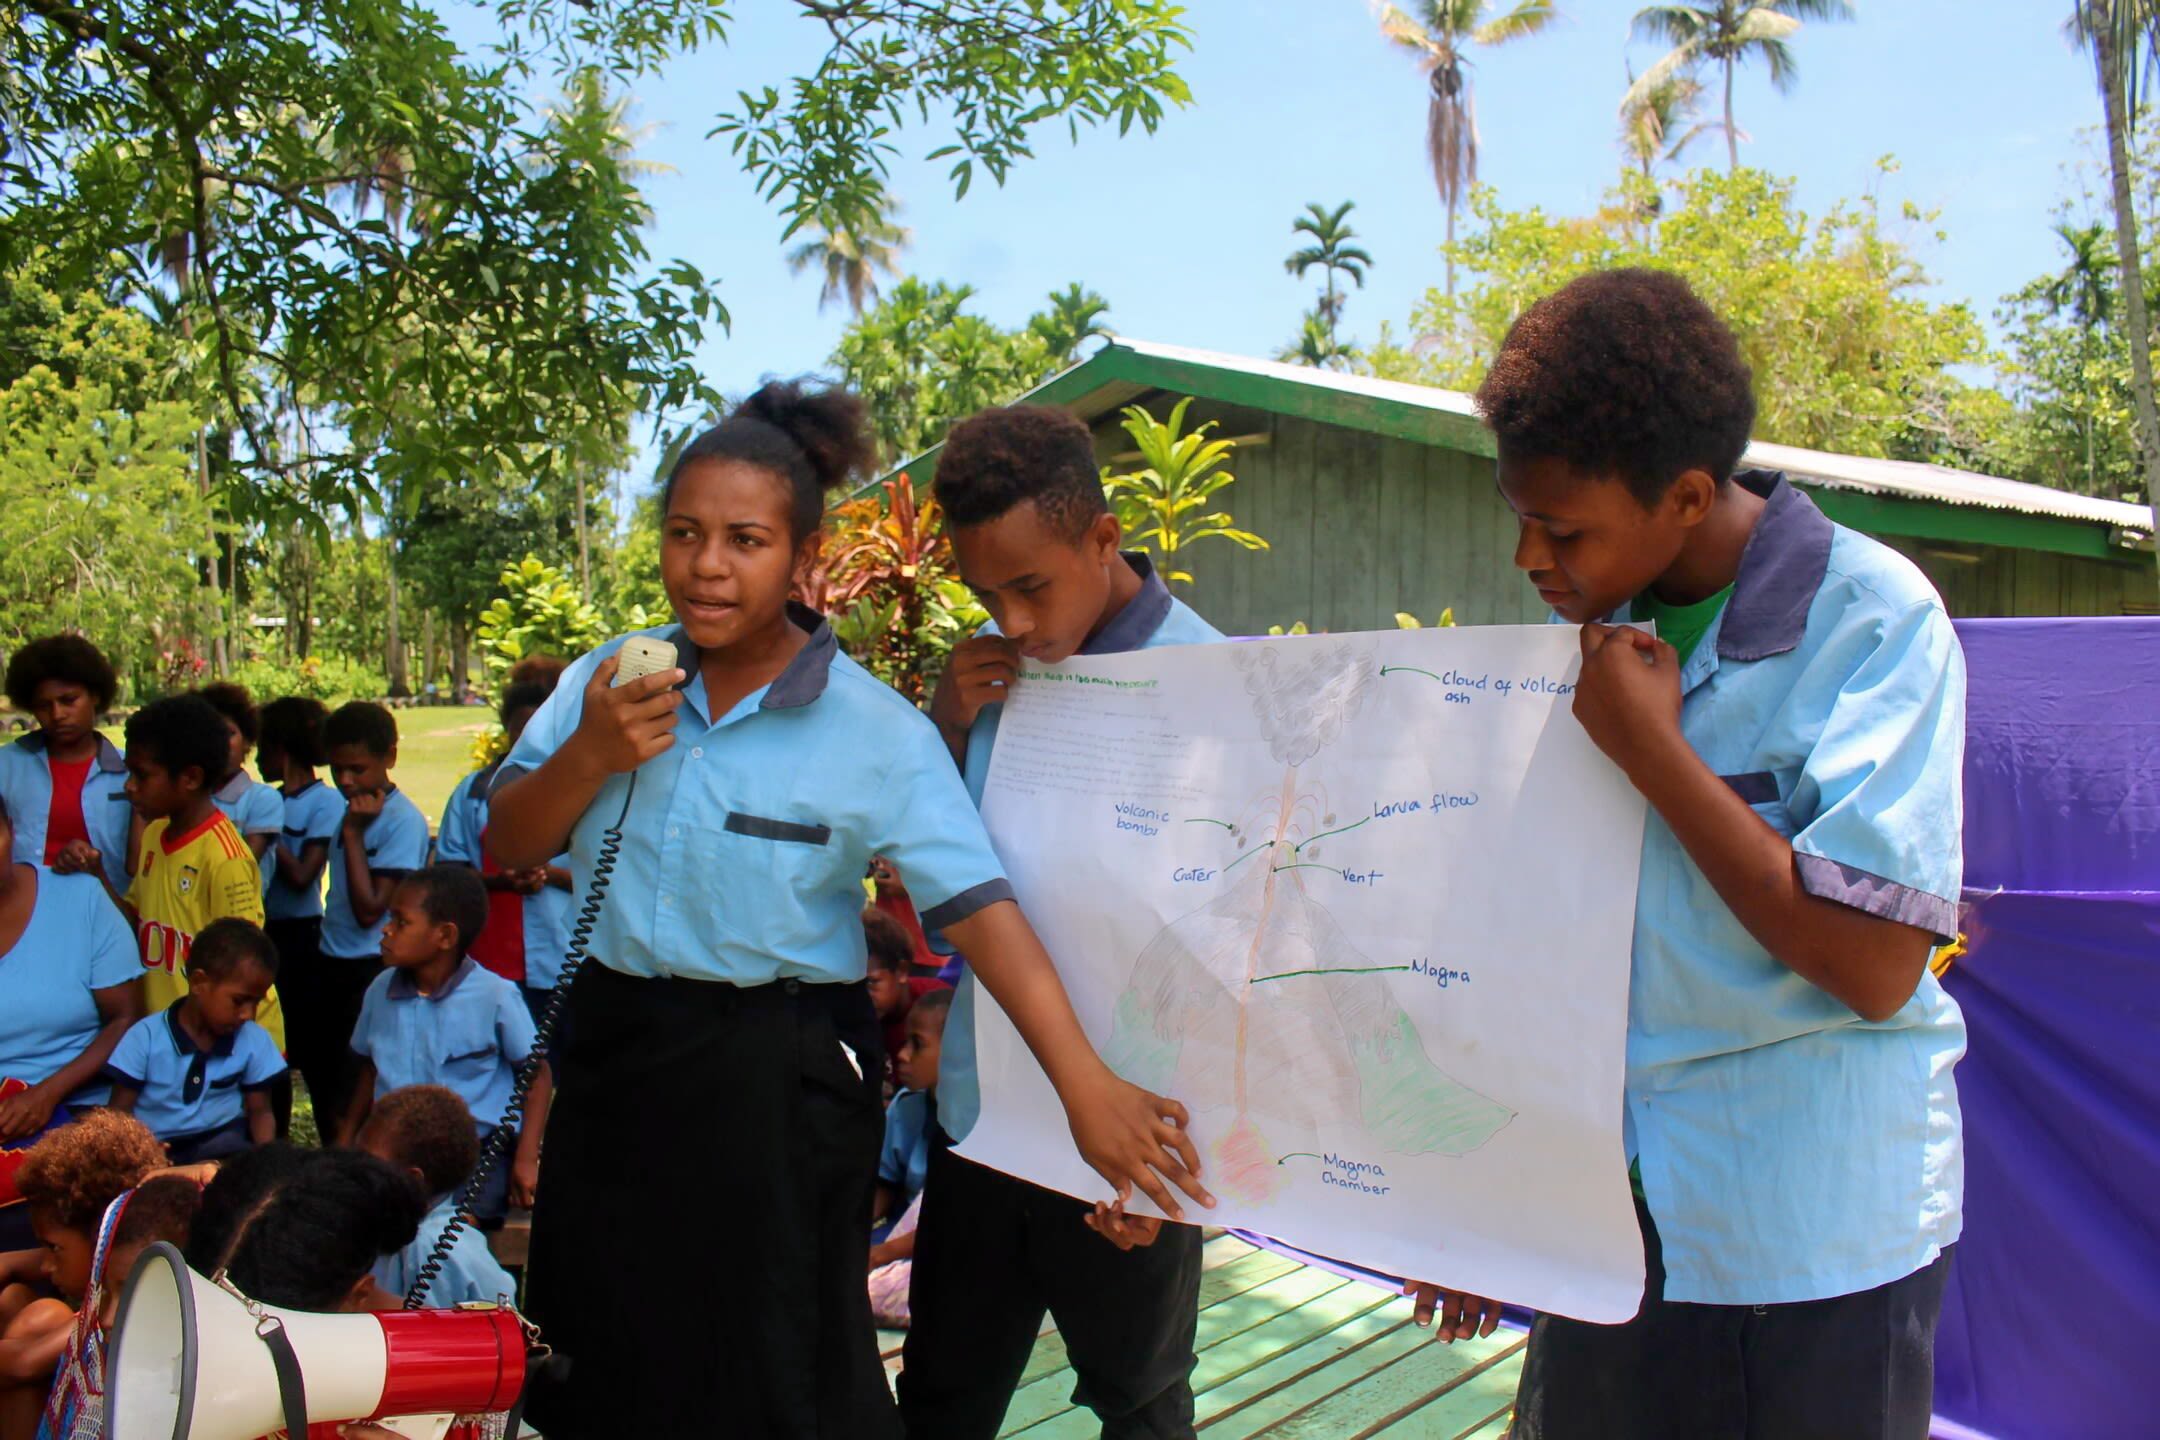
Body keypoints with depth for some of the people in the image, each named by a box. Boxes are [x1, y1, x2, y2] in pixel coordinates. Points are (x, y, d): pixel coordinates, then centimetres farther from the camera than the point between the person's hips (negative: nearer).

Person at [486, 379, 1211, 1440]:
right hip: (613, 1054, 5)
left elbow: (978, 907, -20)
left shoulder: (875, 732, -14)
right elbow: (506, 849, 3)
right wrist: (589, 758, -17)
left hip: (777, 1084, -4)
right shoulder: (609, 681, 0)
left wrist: (1087, 1087, -27)